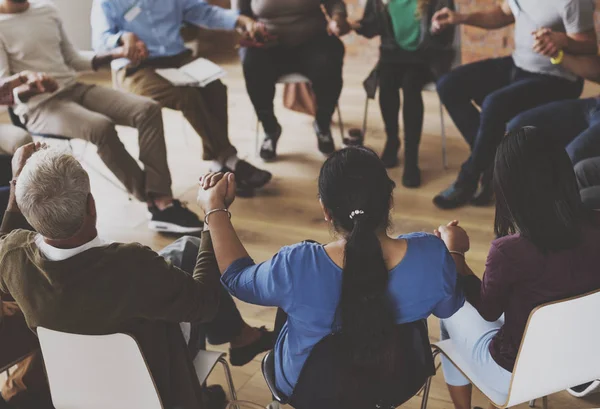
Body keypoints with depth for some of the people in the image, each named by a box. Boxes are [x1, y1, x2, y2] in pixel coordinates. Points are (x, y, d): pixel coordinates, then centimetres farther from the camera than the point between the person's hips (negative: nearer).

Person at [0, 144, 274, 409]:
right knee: (189, 251, 13)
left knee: (186, 248, 18)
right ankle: (239, 337, 36)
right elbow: (204, 302, -25)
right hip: (151, 384, -4)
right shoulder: (131, 267, -44)